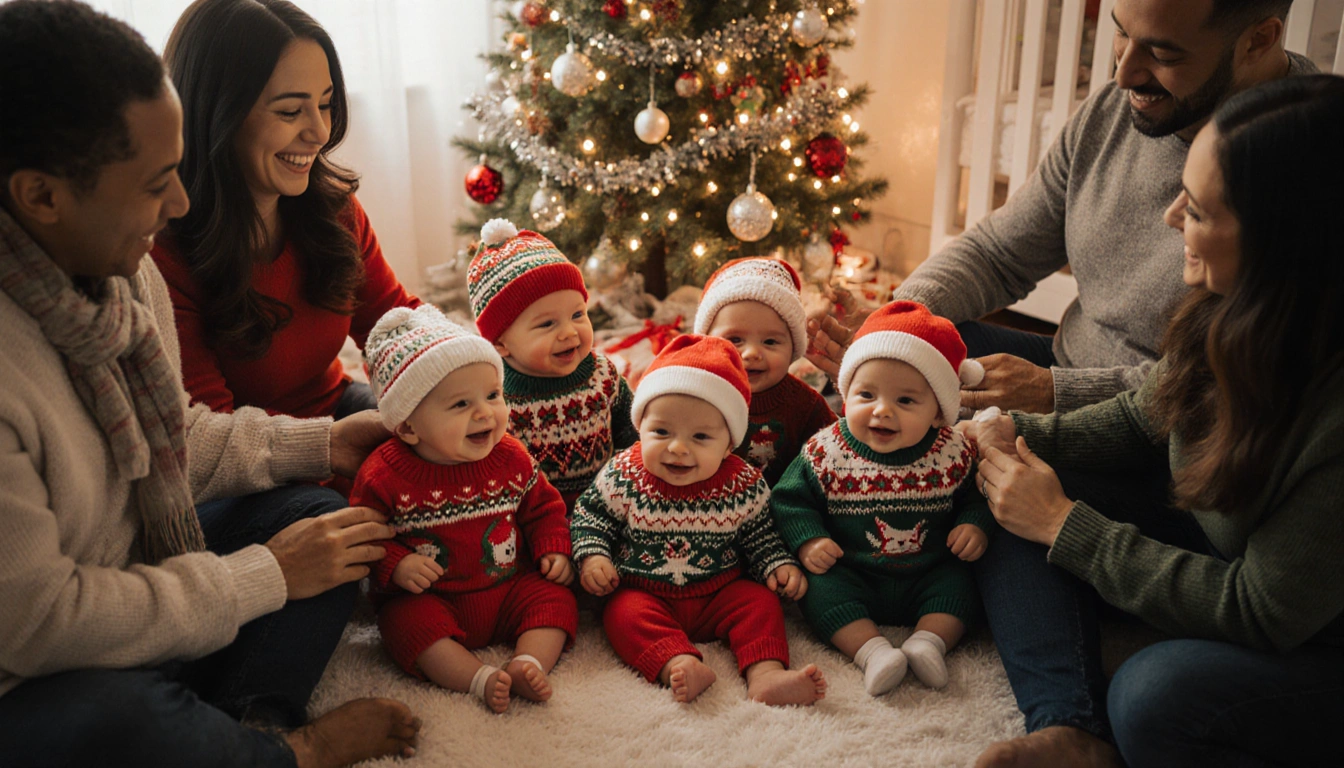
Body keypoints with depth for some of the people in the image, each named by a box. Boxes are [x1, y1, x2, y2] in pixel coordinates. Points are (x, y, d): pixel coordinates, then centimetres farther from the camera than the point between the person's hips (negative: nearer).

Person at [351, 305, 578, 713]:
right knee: (408, 620, -29)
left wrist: (554, 550, -2)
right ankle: (480, 679, -36)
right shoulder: (384, 476, -13)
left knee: (554, 598, -15)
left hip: (509, 589, 3)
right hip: (429, 598, -3)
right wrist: (395, 566, -23)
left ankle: (529, 664, -27)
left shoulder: (510, 458, -3)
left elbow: (543, 506, 11)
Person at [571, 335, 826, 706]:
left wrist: (779, 565, -6)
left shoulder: (743, 485, -7)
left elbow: (759, 536, 9)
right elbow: (589, 517, 2)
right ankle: (678, 667, -47)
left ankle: (765, 675, -34)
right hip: (643, 592, -1)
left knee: (761, 602, -20)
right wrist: (592, 557, -14)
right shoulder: (623, 476, -11)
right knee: (627, 615, -29)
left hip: (721, 592, 1)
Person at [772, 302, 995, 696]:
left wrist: (975, 526, -13)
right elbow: (791, 500, -4)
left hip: (927, 576, 2)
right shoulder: (825, 453, -13)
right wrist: (808, 541, -18)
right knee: (821, 588, -25)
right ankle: (871, 650, -29)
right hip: (849, 573, -2)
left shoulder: (952, 454, -8)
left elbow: (975, 497, 7)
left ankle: (929, 642, -17)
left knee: (960, 584, -17)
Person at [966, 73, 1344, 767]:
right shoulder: (1231, 318, -13)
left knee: (1153, 696, -34)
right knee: (1010, 508, -6)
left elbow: (1261, 613, -26)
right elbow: (1141, 421, 7)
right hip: (1229, 564, 8)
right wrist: (1021, 435, -10)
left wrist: (1066, 525, -22)